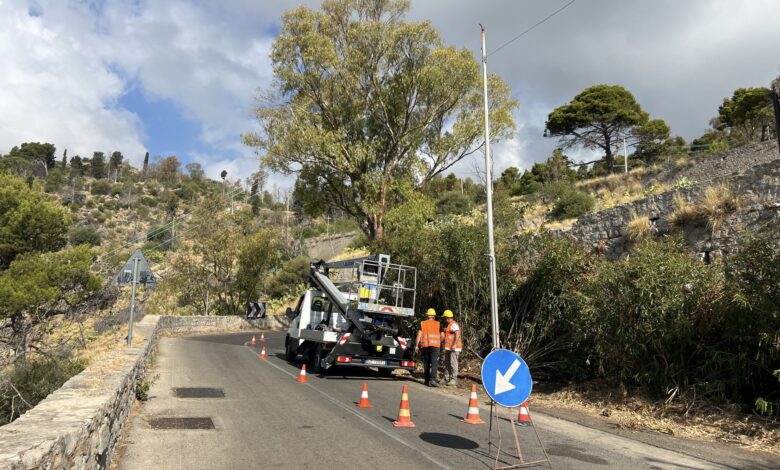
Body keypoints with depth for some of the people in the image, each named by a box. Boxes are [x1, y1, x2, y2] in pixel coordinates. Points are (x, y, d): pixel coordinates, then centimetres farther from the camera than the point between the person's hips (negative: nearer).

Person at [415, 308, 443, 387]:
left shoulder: (422, 323, 8)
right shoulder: (438, 324, 7)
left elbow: (419, 335, 0)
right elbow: (442, 336, 7)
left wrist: (416, 345, 2)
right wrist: (440, 343, 25)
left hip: (425, 346, 2)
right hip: (435, 345, -2)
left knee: (427, 363, 13)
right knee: (434, 363, -7)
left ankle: (427, 380, 18)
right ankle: (433, 379, -22)